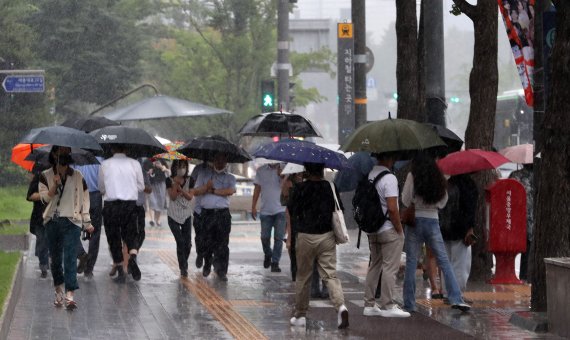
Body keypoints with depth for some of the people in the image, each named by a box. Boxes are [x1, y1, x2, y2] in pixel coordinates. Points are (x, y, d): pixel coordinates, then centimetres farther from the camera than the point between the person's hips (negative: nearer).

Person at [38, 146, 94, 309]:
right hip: (52, 221, 2)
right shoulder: (46, 176, 7)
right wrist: (55, 185, -19)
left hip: (71, 221, -2)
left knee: (70, 257, -13)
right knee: (55, 257, 8)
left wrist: (87, 222, 9)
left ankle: (70, 295, -20)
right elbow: (44, 197, -3)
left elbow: (84, 199, 11)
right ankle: (59, 291, 21)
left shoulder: (77, 176, 7)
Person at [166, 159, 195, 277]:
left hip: (186, 215, 2)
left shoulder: (189, 180, 3)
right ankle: (183, 268, -4)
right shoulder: (170, 180, -4)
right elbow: (172, 197, -12)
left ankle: (184, 265, 23)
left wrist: (181, 189, -20)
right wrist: (176, 184, -22)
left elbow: (190, 197, -5)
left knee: (188, 243, 1)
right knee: (180, 241, -11)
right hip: (173, 215, -2)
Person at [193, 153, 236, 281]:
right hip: (206, 213, 1)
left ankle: (222, 271, -1)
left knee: (222, 243, -5)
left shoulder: (230, 177, 13)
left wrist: (213, 190, -6)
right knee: (207, 242, 4)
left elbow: (230, 191, -8)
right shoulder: (204, 174, 15)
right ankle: (207, 265, 26)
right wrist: (206, 187, -16)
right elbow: (196, 191, 4)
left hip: (223, 214, -1)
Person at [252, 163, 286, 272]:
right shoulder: (261, 170, 7)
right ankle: (267, 255, 31)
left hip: (280, 210, -2)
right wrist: (253, 207, 4)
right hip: (265, 210, 2)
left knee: (279, 238, -4)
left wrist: (281, 176, -21)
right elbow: (257, 189, 8)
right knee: (265, 237, 5)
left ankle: (275, 262, 3)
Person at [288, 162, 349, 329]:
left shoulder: (301, 188, -9)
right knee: (330, 274, 1)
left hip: (306, 236, -2)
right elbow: (340, 209, 6)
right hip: (327, 236, 2)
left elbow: (291, 210, -3)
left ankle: (300, 315, 17)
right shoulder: (330, 187, -1)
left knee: (302, 277, 10)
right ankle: (341, 306, -22)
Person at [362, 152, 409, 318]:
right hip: (389, 230, -8)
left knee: (374, 266, 14)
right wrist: (399, 229, -11)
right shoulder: (389, 178, -16)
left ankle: (369, 304, 16)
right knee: (390, 268, -3)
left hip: (372, 230, 8)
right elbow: (392, 208, -22)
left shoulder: (369, 176, 9)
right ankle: (388, 306, -2)